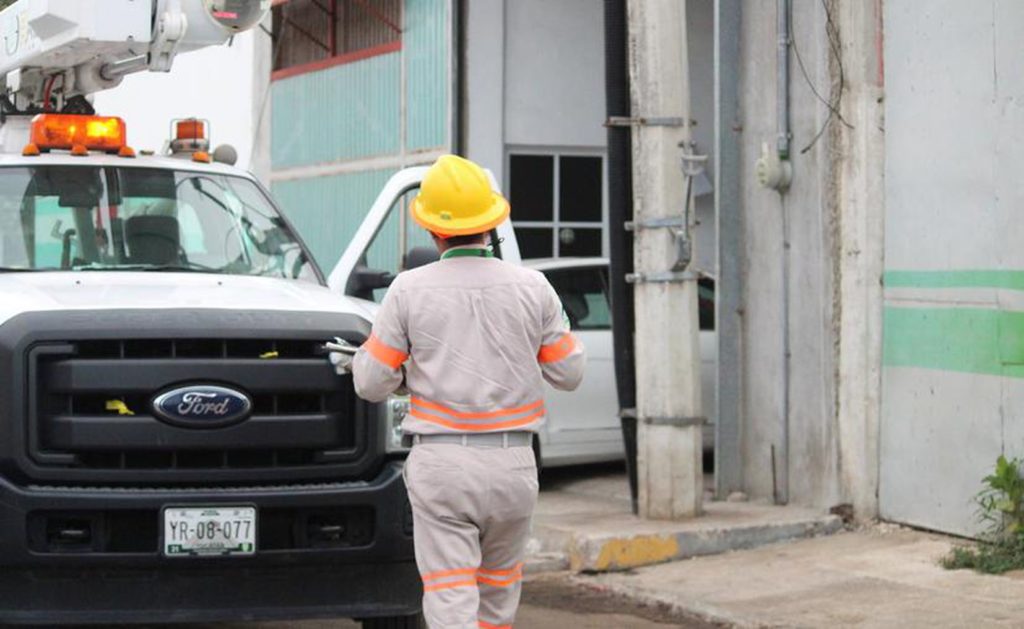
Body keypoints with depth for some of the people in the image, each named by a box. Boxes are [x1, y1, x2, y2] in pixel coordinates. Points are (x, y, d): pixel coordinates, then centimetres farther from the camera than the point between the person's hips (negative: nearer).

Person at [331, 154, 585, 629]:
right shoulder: (531, 288, 0)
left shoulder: (409, 291, -5)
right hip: (513, 462, 3)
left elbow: (372, 384, -2)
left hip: (440, 464, -2)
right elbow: (568, 373, 6)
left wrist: (359, 360, 20)